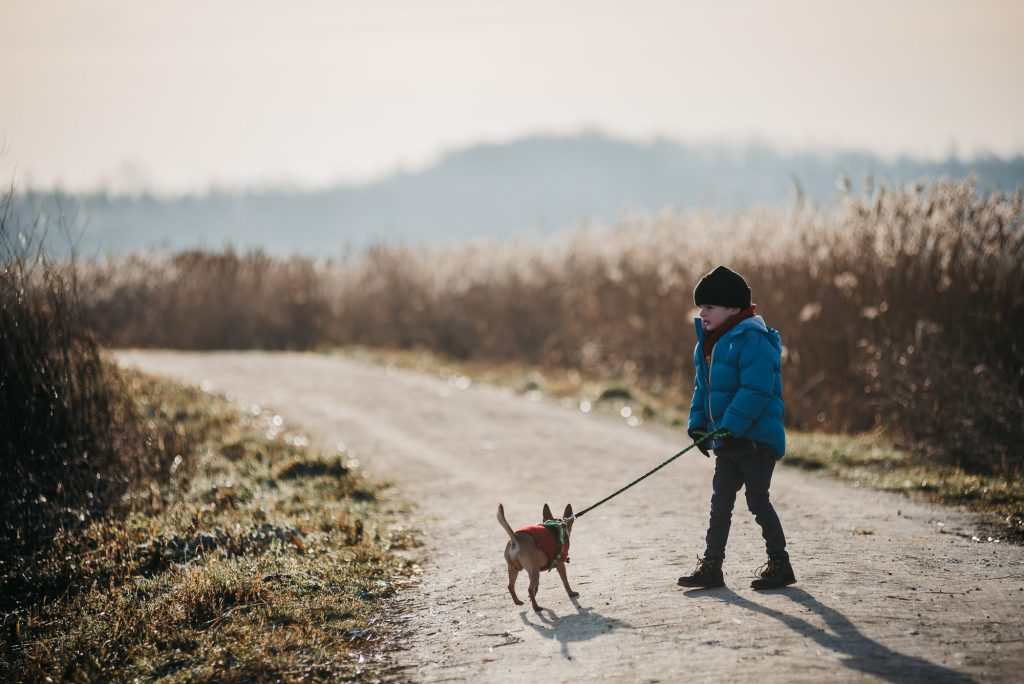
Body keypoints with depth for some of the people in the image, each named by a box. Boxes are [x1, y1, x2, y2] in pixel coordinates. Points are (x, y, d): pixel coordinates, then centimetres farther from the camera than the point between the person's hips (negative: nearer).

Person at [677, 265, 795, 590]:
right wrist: (698, 425, 7)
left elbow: (756, 390, -26)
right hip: (727, 441, 9)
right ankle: (711, 566, 15)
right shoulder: (707, 343, 11)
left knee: (757, 500, -4)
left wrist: (730, 427, -27)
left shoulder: (752, 340, -18)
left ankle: (780, 564, 9)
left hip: (756, 438, -9)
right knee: (720, 502, 10)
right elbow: (703, 388, 19)